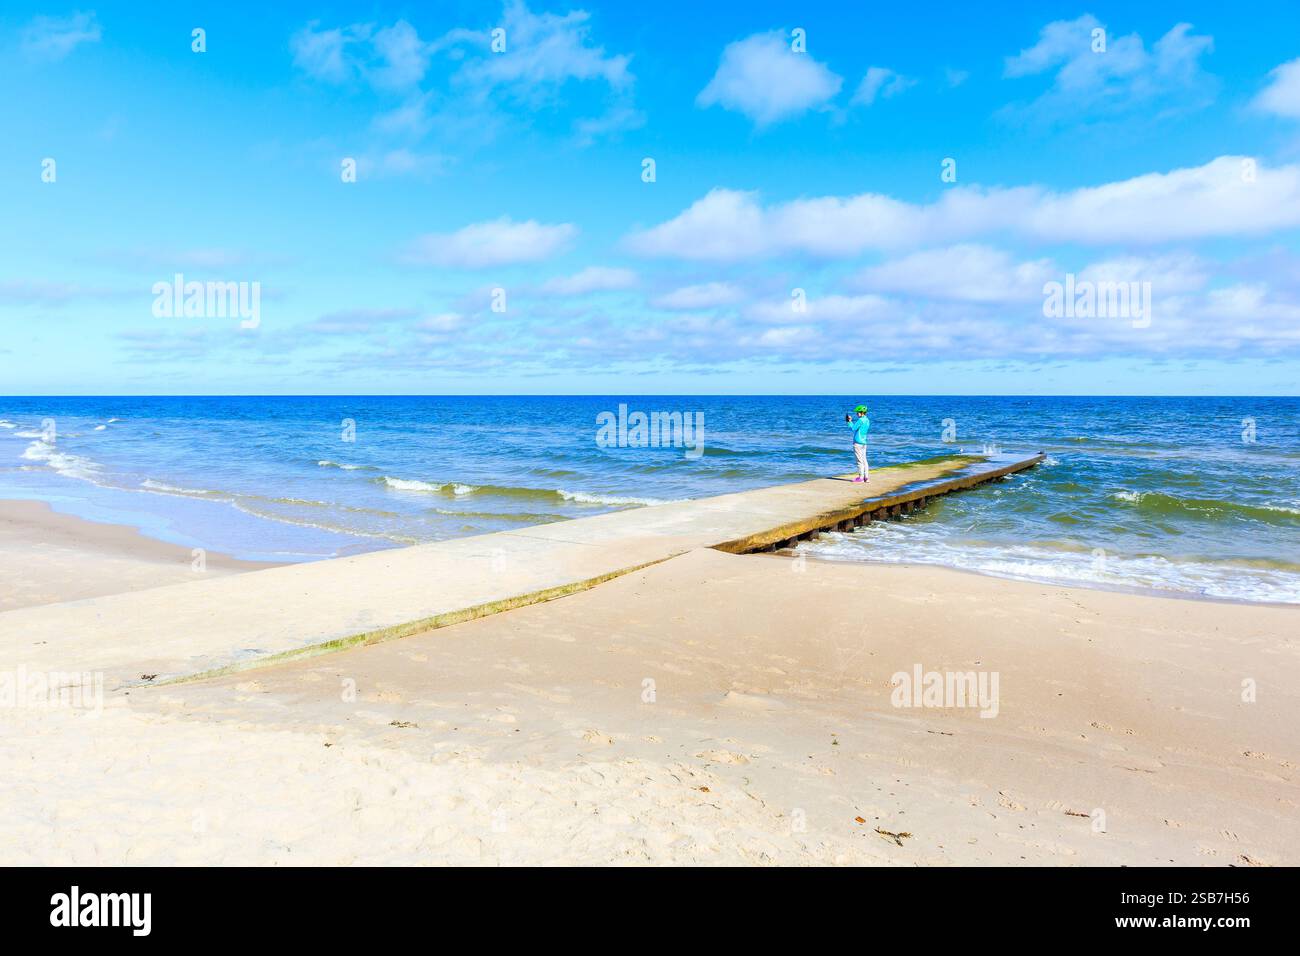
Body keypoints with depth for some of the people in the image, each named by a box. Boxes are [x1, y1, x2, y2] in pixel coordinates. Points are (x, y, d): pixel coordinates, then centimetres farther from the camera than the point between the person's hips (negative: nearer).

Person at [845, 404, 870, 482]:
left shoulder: (860, 420, -16)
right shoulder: (867, 420, 12)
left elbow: (853, 428, -12)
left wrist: (849, 421, 0)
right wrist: (851, 420, 11)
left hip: (858, 443, -9)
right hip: (864, 442, 9)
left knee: (860, 461, -5)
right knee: (864, 460, 12)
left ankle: (861, 477, -2)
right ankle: (866, 477, 14)